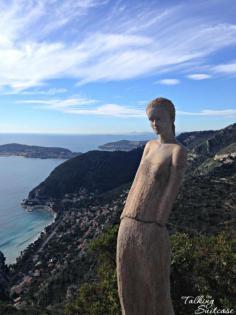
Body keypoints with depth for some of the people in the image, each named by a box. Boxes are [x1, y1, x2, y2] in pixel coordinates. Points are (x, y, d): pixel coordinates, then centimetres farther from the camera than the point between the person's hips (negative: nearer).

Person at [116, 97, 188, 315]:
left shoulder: (179, 150, -7)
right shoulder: (150, 146, 15)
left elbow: (171, 192, -13)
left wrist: (155, 229, -15)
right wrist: (125, 219, 12)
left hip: (151, 232, -7)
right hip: (126, 227, 7)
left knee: (156, 291, 13)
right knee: (130, 289, 22)